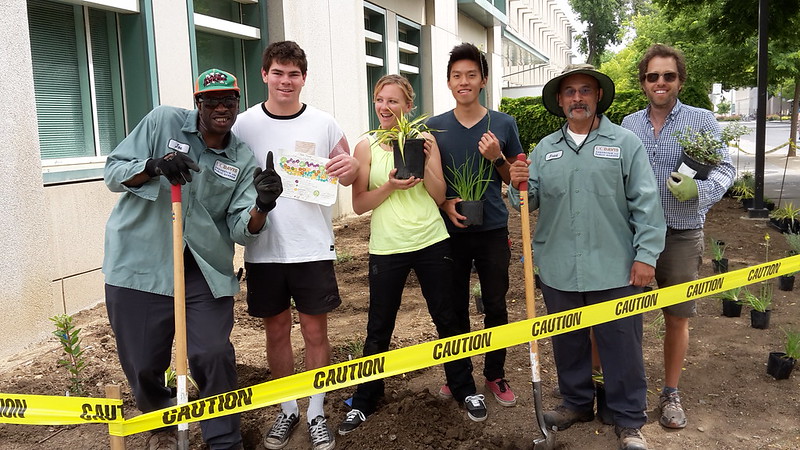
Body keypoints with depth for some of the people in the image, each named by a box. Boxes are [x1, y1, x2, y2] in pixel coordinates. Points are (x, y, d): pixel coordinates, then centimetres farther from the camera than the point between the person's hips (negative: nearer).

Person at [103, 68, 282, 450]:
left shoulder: (243, 160, 2)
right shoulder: (162, 122, -2)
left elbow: (241, 232, -5)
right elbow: (113, 173, -2)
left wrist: (262, 206, -27)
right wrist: (154, 167, -23)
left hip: (205, 269, 1)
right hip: (140, 262, 0)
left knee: (213, 356, -6)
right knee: (142, 364, 8)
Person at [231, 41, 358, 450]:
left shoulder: (323, 123, 1)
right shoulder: (244, 124, 0)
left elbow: (346, 177, 10)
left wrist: (352, 167, -14)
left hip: (312, 247, 0)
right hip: (264, 249, 1)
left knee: (315, 330, 6)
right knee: (276, 330, 12)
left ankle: (316, 413, 23)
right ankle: (287, 409, 30)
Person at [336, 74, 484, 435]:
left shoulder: (424, 141, 2)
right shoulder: (367, 147, 0)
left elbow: (439, 196, 1)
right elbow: (359, 205, -2)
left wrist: (425, 162, -13)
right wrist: (389, 186, -17)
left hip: (432, 243, 1)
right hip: (387, 249, 0)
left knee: (446, 319, 10)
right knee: (379, 328, 8)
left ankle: (465, 389, 29)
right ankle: (364, 400, 25)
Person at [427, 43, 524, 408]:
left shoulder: (503, 124, 1)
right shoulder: (434, 127, 2)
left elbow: (516, 179, 7)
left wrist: (497, 158, -12)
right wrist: (444, 204, -11)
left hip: (492, 231, 0)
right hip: (450, 231, 1)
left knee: (495, 306, 7)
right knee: (455, 307, 10)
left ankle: (495, 375, 25)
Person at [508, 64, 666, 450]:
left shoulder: (625, 143, 1)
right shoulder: (545, 148, 10)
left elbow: (645, 203, -4)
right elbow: (531, 201, 8)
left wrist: (646, 254, -9)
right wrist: (519, 186, -13)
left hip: (614, 270, -3)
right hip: (558, 270, 3)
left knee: (621, 345, 4)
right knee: (567, 342, 16)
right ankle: (576, 403, 36)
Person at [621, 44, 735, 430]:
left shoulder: (701, 120, 0)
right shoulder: (628, 124, 7)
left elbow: (725, 169, -2)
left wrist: (698, 189, -22)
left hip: (682, 236, -2)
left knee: (677, 319, 8)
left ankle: (670, 394, 25)